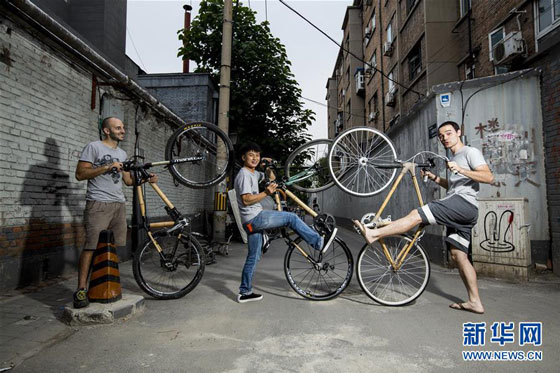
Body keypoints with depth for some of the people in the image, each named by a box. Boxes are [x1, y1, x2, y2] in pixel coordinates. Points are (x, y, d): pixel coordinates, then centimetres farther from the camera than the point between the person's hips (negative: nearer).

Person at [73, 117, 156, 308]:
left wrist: (146, 178, 5)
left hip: (119, 205, 7)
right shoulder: (94, 147, 1)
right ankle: (81, 289, -6)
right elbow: (80, 174, -6)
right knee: (91, 246, -12)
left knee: (118, 247, 5)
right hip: (98, 204, -6)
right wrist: (107, 167, -14)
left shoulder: (122, 153, 22)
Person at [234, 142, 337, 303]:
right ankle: (319, 243, -6)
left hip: (253, 221, 10)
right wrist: (266, 193, -25)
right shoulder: (244, 174, -10)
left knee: (253, 257, 14)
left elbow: (271, 178, 29)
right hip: (255, 217, -10)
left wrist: (267, 167, 11)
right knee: (291, 218, -9)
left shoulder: (254, 173, 19)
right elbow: (246, 199, -19)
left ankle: (245, 292, 22)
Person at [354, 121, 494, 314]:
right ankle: (475, 302, 11)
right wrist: (432, 177, 22)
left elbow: (489, 177, -11)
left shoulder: (470, 152, 3)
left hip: (464, 203, -10)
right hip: (457, 211, 10)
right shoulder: (453, 158, 31)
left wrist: (461, 170, -22)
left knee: (416, 215, -23)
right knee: (459, 256, 7)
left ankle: (374, 233, -29)